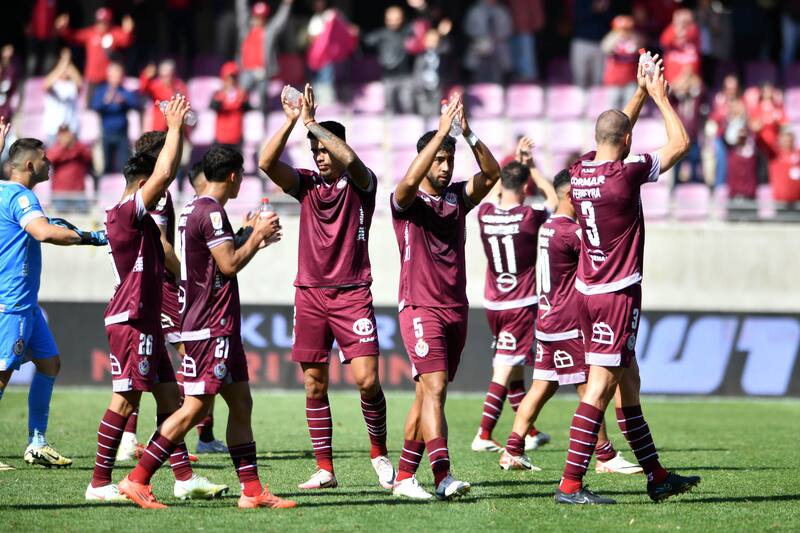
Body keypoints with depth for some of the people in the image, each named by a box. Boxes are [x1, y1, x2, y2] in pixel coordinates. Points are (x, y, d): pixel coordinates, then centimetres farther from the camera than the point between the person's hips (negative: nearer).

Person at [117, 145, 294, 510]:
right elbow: (229, 264, -18)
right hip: (211, 327, -11)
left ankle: (251, 490, 10)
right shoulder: (211, 213, -15)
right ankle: (137, 480, -10)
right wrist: (257, 236, -5)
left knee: (241, 404, 10)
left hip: (220, 327, 11)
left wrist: (254, 239, 24)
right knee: (195, 408, -11)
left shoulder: (194, 210, 16)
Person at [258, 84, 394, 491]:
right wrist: (291, 121, -17)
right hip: (310, 293, 4)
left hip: (352, 292, -3)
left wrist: (311, 122, -23)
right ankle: (324, 469, 6)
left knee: (366, 378, -12)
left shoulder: (360, 184, 0)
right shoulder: (306, 184, 9)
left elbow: (349, 158, -23)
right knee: (314, 384, 2)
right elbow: (267, 163, -7)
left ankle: (379, 452, 10)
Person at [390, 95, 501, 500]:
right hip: (421, 309, -6)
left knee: (427, 394, 9)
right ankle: (443, 477, -27)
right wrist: (441, 132, -27)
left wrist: (469, 134, -15)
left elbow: (492, 174, -2)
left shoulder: (458, 197, 11)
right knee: (434, 389, -17)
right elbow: (410, 181, -26)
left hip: (456, 309, 6)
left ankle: (404, 476, 14)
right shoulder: (407, 202, -4)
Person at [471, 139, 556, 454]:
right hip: (521, 306, -5)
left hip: (493, 305, 5)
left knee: (514, 369, 15)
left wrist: (516, 161, 24)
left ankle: (530, 433, 25)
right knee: (504, 371, -6)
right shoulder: (529, 218, -15)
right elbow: (552, 198, 7)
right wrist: (530, 166, 15)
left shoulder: (485, 214, -3)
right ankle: (483, 436, -13)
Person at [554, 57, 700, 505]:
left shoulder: (580, 170, 4)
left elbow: (614, 131, 26)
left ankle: (657, 476, 21)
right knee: (601, 387, -8)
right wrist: (660, 97, 6)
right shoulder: (626, 174, -17)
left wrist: (642, 94, 27)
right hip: (618, 296, -9)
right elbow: (680, 143, -5)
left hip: (589, 292, 9)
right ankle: (571, 484, -11)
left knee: (628, 383, 14)